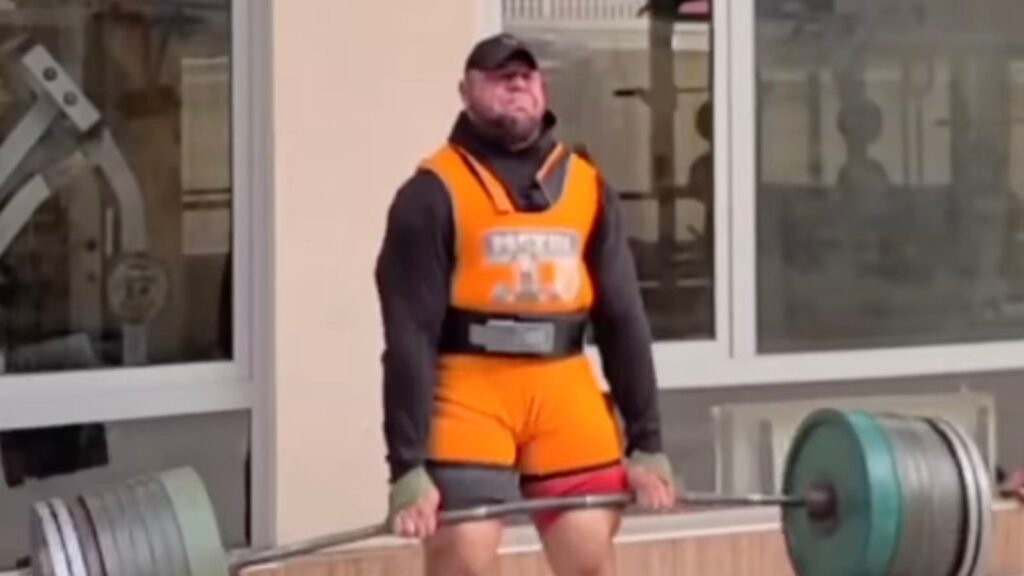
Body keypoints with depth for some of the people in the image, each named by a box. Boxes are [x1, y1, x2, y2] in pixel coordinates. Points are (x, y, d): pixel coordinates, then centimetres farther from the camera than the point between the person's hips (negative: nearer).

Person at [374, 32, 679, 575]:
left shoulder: (586, 187, 9)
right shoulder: (435, 193, -5)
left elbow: (623, 320, 8)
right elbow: (410, 336, -10)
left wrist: (646, 443, 4)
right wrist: (407, 466, -15)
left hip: (565, 395, 4)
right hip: (469, 396, -4)